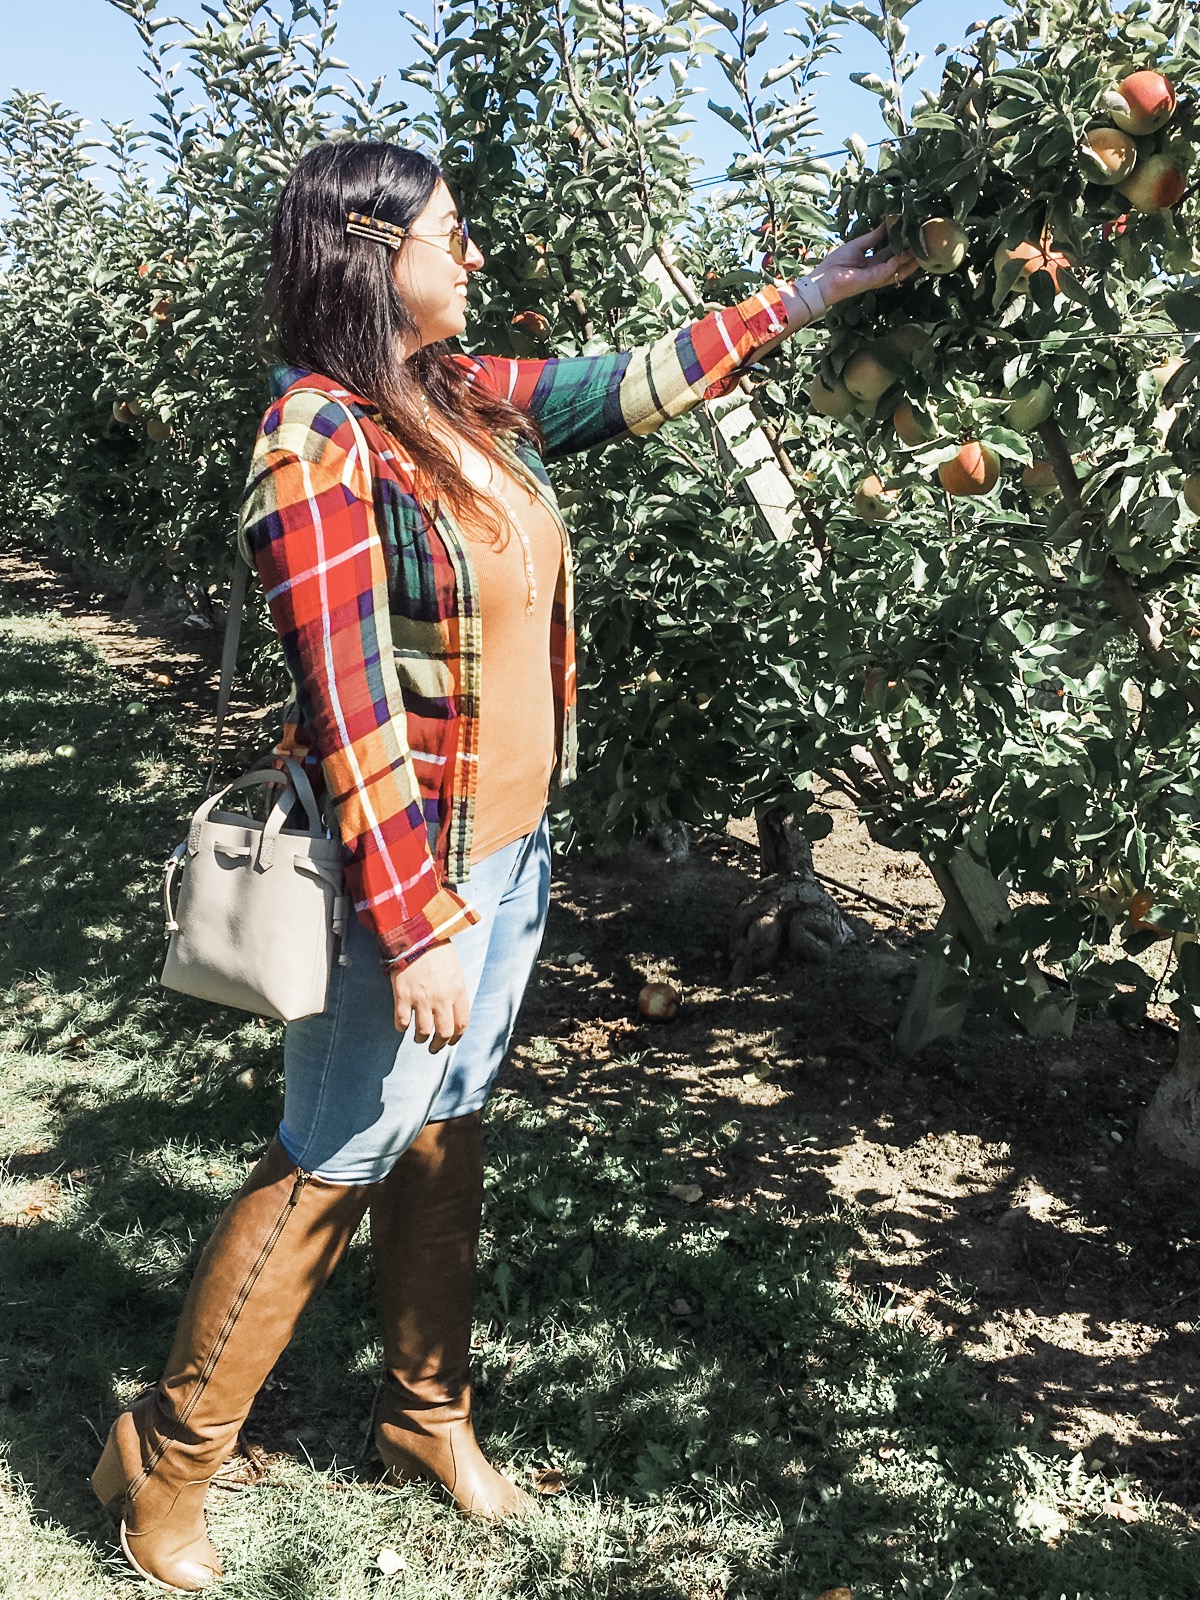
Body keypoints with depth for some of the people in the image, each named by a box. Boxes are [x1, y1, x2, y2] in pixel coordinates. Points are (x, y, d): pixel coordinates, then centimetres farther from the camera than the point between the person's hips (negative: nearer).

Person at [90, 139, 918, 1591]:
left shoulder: (468, 398, 5)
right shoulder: (318, 439, -19)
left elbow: (635, 382, 18)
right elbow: (349, 704, -23)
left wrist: (810, 294, 21)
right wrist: (415, 927, -23)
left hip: (511, 847, 8)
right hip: (405, 870, -8)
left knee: (444, 1132, 18)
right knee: (333, 1162, 3)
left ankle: (429, 1417, 36)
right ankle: (163, 1464, 23)